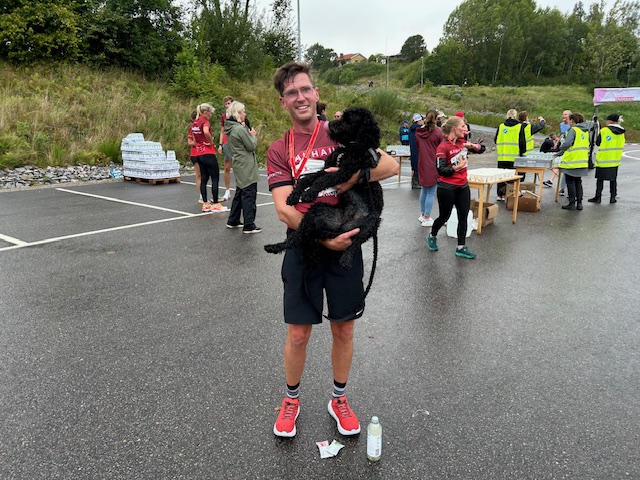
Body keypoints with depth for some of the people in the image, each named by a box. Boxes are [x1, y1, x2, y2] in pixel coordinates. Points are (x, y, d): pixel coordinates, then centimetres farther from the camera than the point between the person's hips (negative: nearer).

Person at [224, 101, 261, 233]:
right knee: (249, 195, -6)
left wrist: (249, 134, 6)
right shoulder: (240, 129, -18)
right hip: (247, 167, -10)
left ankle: (233, 221, 27)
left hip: (239, 166, 10)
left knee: (240, 193, 19)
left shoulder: (231, 129, 11)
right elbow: (251, 146, -15)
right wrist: (253, 135, 2)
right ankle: (249, 226, -3)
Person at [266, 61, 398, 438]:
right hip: (303, 250, 0)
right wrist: (323, 237, -23)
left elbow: (392, 165, -6)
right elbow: (284, 209, -11)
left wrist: (351, 177, -20)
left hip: (345, 246, 1)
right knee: (298, 334, 6)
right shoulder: (279, 151, 0)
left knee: (344, 329, 12)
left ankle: (339, 399, 35)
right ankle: (292, 399, 33)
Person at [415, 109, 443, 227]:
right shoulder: (438, 132, -14)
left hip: (422, 164, 5)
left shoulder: (419, 132, 2)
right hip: (434, 165, -5)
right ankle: (427, 218, 7)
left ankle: (422, 214, 28)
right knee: (431, 192, 2)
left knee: (423, 190, 19)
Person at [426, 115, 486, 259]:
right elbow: (441, 170, -21)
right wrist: (458, 167, -21)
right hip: (447, 188, -6)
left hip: (463, 186, 6)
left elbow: (481, 149, 13)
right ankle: (432, 236, 36)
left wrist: (473, 145, -7)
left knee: (463, 217, 5)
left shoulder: (462, 142, 5)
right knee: (444, 216, 8)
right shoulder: (443, 147, -16)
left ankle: (461, 247, 13)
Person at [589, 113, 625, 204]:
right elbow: (621, 144, 10)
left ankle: (598, 197, 6)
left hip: (603, 159, -4)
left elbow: (598, 143, -6)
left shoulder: (604, 130, -13)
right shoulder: (621, 132, 2)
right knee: (613, 179, 11)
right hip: (615, 159, 5)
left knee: (600, 178, 4)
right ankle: (613, 197, 14)